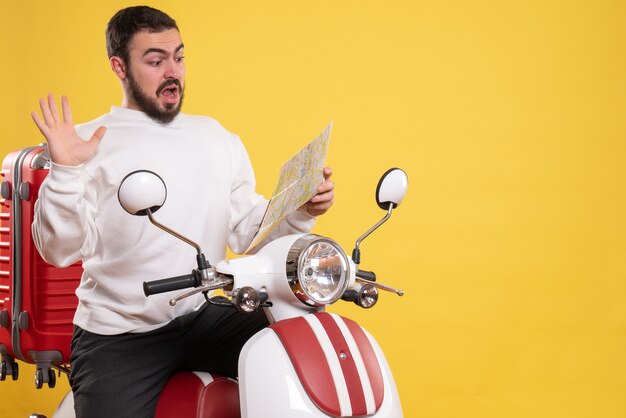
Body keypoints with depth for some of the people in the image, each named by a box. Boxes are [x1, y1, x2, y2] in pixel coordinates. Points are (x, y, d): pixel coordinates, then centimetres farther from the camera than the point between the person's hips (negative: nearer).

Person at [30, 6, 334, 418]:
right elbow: (62, 251, -10)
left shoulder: (219, 140, 12)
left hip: (201, 319, 4)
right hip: (118, 337, -3)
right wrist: (65, 173, -23)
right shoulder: (88, 145, -3)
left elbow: (249, 230, 9)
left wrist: (300, 212, -8)